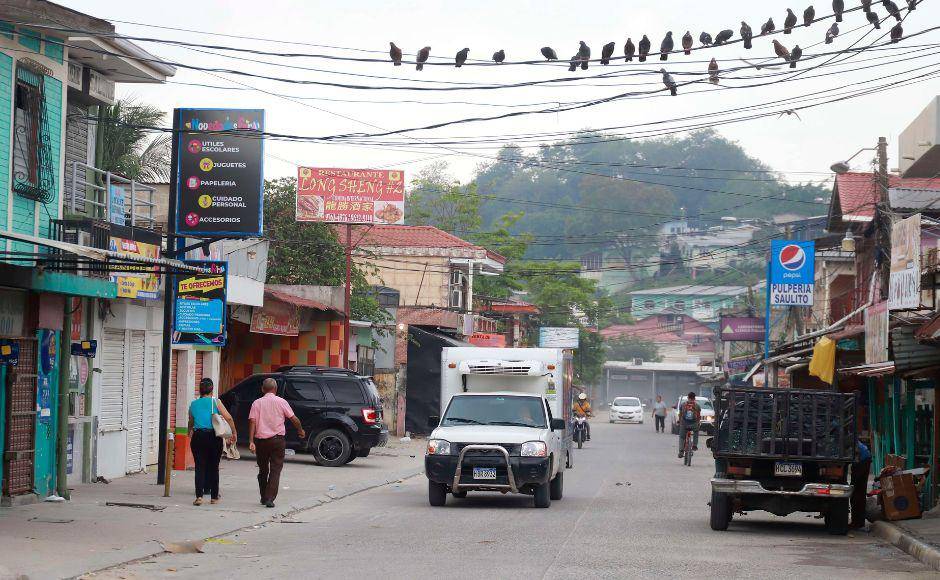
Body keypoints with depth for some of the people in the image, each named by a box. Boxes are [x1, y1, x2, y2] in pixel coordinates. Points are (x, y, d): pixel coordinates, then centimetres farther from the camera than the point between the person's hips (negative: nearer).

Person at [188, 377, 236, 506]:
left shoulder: (193, 404, 8)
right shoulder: (215, 402, -1)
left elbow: (191, 423, 22)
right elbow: (228, 418, -8)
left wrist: (190, 435, 41)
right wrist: (234, 433, 2)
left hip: (198, 437, 1)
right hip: (214, 437, -1)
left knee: (200, 467, 0)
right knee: (213, 467, 10)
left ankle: (199, 496, -15)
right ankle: (214, 497, 16)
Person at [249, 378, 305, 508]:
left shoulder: (257, 403, 1)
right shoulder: (281, 402, -2)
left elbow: (252, 421, -8)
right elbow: (294, 419, -1)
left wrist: (251, 441, -10)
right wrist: (301, 430, 16)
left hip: (261, 440, 2)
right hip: (277, 440, -2)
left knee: (263, 470, 16)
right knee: (275, 470, -1)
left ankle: (264, 497, 24)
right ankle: (270, 498, -14)